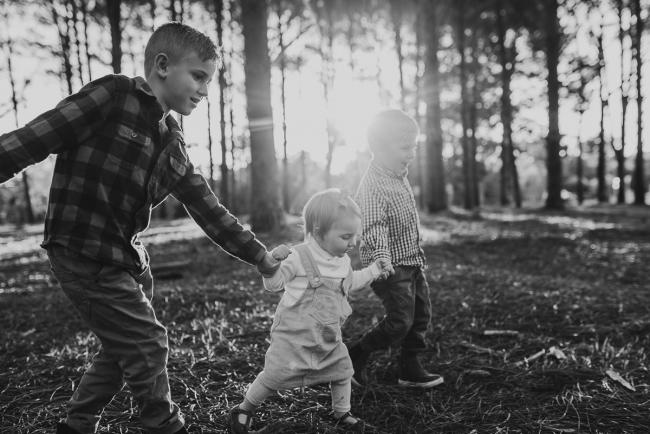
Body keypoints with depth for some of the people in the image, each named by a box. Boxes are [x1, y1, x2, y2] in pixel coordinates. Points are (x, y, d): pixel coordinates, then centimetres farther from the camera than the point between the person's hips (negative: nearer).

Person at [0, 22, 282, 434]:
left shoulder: (173, 143, 8)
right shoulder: (111, 96, -12)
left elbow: (208, 209, 10)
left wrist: (262, 257, 10)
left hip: (129, 258, 8)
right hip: (86, 255, -8)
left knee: (123, 349, 17)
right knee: (147, 344, -1)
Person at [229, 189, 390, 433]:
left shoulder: (343, 262, 4)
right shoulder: (299, 258, -18)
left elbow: (349, 283, 24)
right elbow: (272, 285, -13)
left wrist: (371, 272, 21)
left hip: (329, 338, 6)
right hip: (294, 337, -6)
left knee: (342, 372, 10)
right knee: (274, 377, 0)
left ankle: (341, 414, 34)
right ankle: (244, 409, 25)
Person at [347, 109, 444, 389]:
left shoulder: (399, 175, 8)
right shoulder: (373, 186, -23)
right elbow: (374, 228, -35)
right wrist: (382, 258, -50)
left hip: (412, 261, 10)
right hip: (391, 266, -9)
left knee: (421, 314, 12)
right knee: (400, 321, -8)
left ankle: (410, 370, 25)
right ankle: (353, 357, 11)